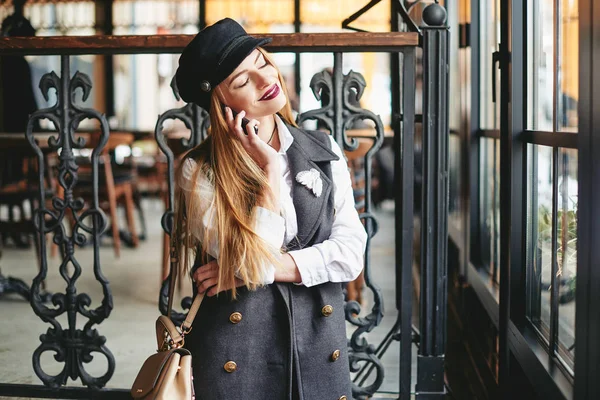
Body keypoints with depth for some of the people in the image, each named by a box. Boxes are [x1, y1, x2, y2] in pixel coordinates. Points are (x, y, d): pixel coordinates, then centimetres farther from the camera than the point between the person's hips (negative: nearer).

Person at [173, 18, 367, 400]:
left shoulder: (325, 152, 1)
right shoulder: (200, 170, -9)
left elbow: (351, 253, -6)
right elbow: (253, 264, -18)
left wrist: (268, 267, -14)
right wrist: (269, 167, -16)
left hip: (320, 346, 3)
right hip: (237, 351, -3)